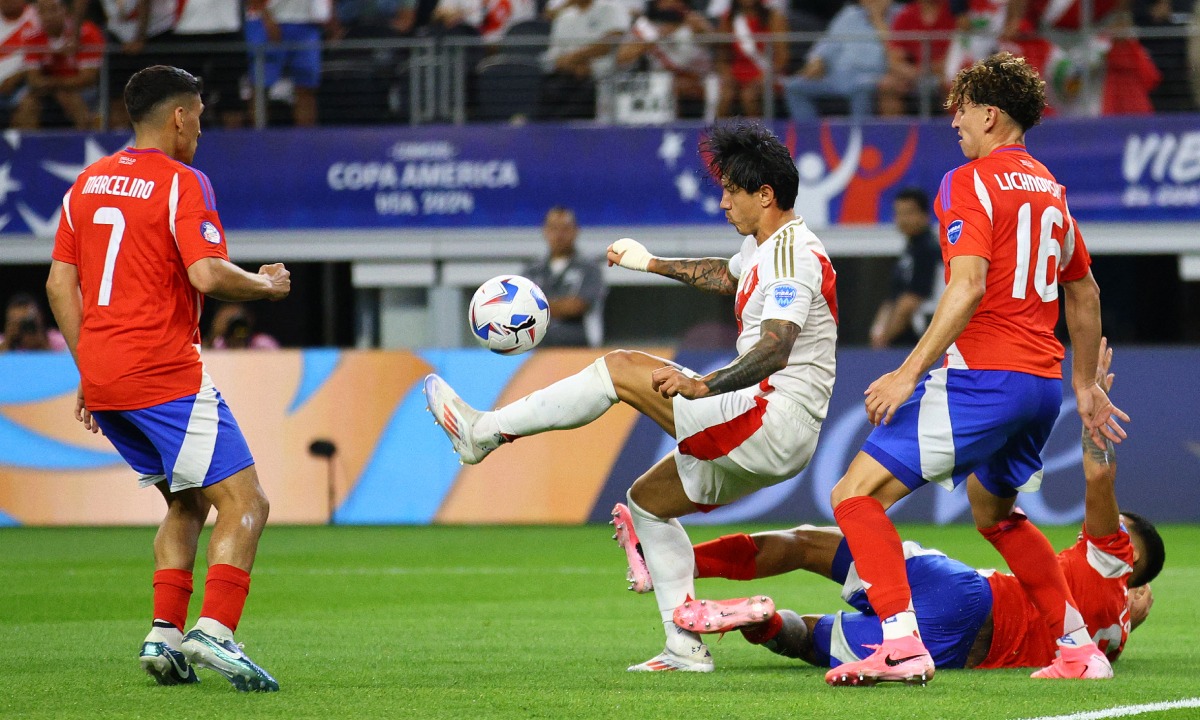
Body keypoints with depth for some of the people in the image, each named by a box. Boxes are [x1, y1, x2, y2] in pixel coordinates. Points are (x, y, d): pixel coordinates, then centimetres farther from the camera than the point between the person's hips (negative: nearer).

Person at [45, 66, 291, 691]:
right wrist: (266, 285, -1)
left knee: (188, 502, 21)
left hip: (101, 377, 8)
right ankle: (214, 631, -23)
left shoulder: (88, 183, 15)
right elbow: (207, 275, -20)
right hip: (165, 376, -8)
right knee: (245, 503, -6)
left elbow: (59, 283, 16)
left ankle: (165, 635, 9)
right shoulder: (181, 182, -8)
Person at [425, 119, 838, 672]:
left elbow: (775, 348, -29)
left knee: (620, 369, -11)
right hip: (760, 439, 11)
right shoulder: (763, 246, 18)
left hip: (774, 416, -11)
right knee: (648, 500, 19)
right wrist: (653, 264, 45)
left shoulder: (792, 252, -15)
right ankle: (686, 648, 14)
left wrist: (705, 385, -35)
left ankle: (483, 432, -4)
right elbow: (726, 276, 43)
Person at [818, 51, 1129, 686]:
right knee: (994, 512, 30)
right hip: (1042, 381, 9)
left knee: (856, 495, -8)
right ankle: (1079, 650, 28)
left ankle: (902, 645, -22)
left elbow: (969, 287, -21)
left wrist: (909, 372, -22)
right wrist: (1085, 384, 35)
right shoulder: (1049, 188, 18)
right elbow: (1084, 294, 26)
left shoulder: (971, 182, -8)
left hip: (983, 375, -9)